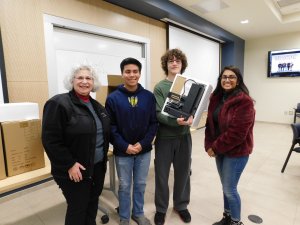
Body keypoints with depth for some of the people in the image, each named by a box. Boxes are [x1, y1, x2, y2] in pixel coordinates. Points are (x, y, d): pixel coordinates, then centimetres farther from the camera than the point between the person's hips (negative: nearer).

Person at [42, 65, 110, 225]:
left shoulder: (96, 106, 9)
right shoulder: (59, 103, -15)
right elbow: (51, 140, -19)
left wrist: (103, 157, 10)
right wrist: (69, 164, -19)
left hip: (98, 166, 7)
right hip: (75, 170, -6)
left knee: (92, 204, 21)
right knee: (78, 209, 11)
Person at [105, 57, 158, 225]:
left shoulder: (149, 96, -3)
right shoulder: (113, 98, -8)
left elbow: (154, 123, -4)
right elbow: (110, 127, -9)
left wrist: (143, 143, -13)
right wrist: (125, 146, -16)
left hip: (144, 150, 2)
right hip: (122, 152, -1)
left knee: (141, 184, 18)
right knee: (125, 186, 15)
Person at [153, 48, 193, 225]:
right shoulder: (160, 87, -6)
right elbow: (159, 114, -15)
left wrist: (191, 117, -19)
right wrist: (176, 121, -31)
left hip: (184, 136, 3)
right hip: (165, 137, -2)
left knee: (183, 172, 16)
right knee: (162, 174, 11)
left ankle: (181, 205, 40)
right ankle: (161, 209, 34)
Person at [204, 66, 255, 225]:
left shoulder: (244, 101, -18)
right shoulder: (216, 98, 5)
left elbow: (236, 133, -22)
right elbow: (210, 123, 5)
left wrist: (215, 148, -15)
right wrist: (209, 146, -6)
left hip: (236, 152, -6)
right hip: (220, 150, 7)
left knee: (229, 189, 5)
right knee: (226, 187, 19)